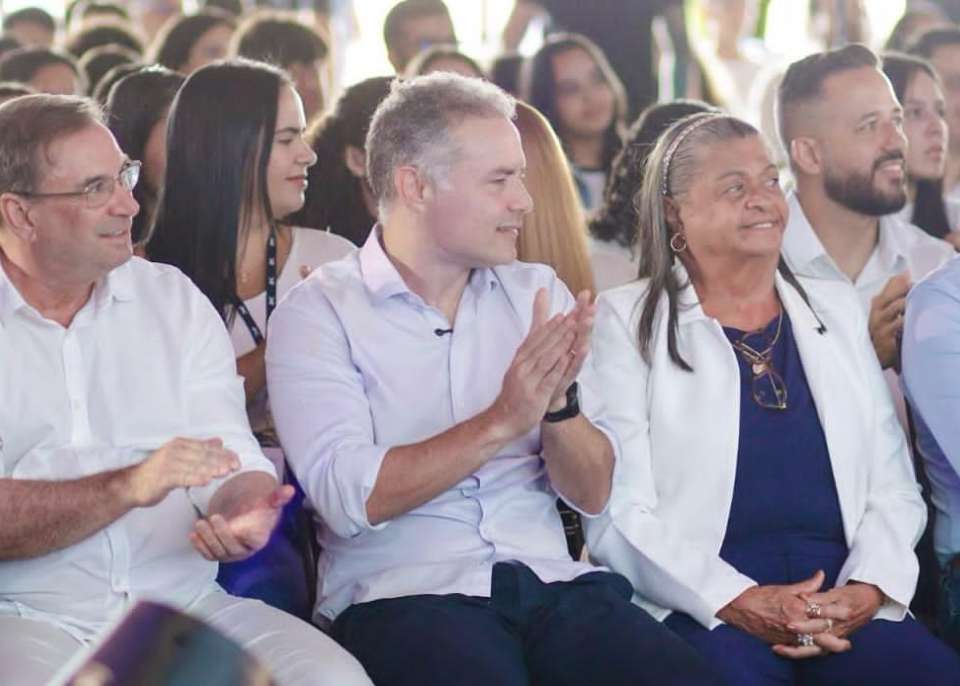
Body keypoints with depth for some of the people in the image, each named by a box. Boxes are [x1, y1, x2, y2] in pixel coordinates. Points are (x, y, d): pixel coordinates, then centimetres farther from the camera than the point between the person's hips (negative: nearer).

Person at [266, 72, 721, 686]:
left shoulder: (538, 292, 14)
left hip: (549, 581, 4)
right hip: (403, 592, -4)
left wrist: (559, 403, -10)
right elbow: (347, 498, -13)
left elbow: (593, 495, 10)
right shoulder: (320, 311, 1)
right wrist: (501, 422, -17)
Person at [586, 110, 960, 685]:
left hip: (848, 606, 4)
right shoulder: (628, 321, 6)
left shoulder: (837, 311, 19)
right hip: (703, 610, -3)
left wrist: (867, 588, -7)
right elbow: (618, 513, -3)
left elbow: (894, 488, 14)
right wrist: (740, 602, -15)